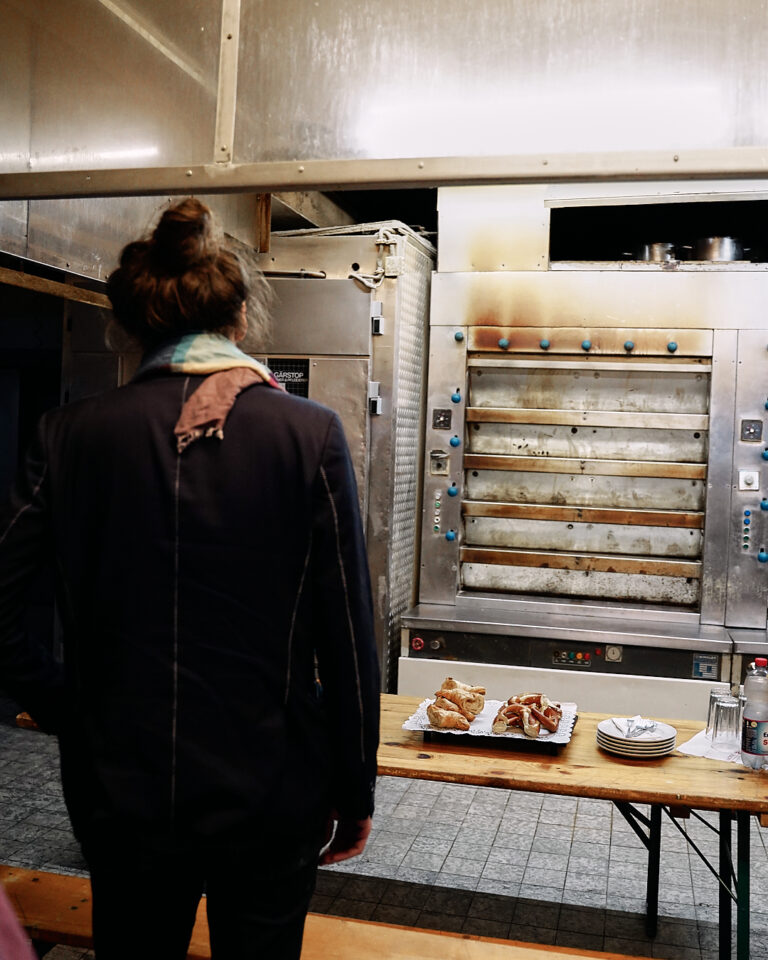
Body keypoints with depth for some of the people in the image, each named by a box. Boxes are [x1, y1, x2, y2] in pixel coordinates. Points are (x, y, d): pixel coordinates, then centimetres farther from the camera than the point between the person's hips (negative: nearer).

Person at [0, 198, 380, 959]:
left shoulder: (72, 435, -8)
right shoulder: (309, 433, -12)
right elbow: (348, 634, -10)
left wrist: (67, 709, 4)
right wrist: (356, 792, 1)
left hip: (121, 789, 2)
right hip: (270, 789, -1)